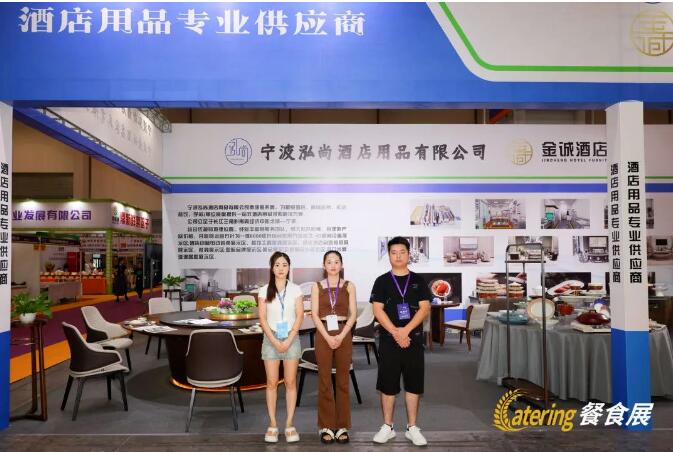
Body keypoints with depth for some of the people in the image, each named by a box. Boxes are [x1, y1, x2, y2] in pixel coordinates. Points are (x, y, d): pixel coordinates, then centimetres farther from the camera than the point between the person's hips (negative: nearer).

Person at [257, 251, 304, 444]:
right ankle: (272, 425, 10)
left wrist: (288, 340, -11)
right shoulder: (265, 291, 1)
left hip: (292, 339, 0)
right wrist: (274, 341, -10)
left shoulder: (296, 289, 1)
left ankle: (290, 425, 10)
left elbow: (299, 316, -3)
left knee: (290, 382, 3)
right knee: (272, 383, 2)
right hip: (271, 339, 0)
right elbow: (262, 319, -2)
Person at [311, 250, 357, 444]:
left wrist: (341, 336, -11)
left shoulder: (349, 286, 6)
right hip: (323, 335, 0)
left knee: (343, 381, 4)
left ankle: (342, 426, 13)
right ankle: (326, 426, 12)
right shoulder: (317, 286, 5)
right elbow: (315, 315, -1)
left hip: (343, 335, 0)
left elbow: (353, 314, 0)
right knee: (324, 381, 2)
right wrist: (328, 337, -11)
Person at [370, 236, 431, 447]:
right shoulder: (382, 281, 3)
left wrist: (406, 330, -15)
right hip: (388, 340, -1)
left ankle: (412, 427, 19)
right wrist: (396, 333, -15)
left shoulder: (418, 281, 6)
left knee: (413, 384, 7)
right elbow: (378, 310, -5)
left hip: (414, 339, 1)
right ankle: (388, 427, 18)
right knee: (388, 385, 4)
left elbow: (424, 309, -3)